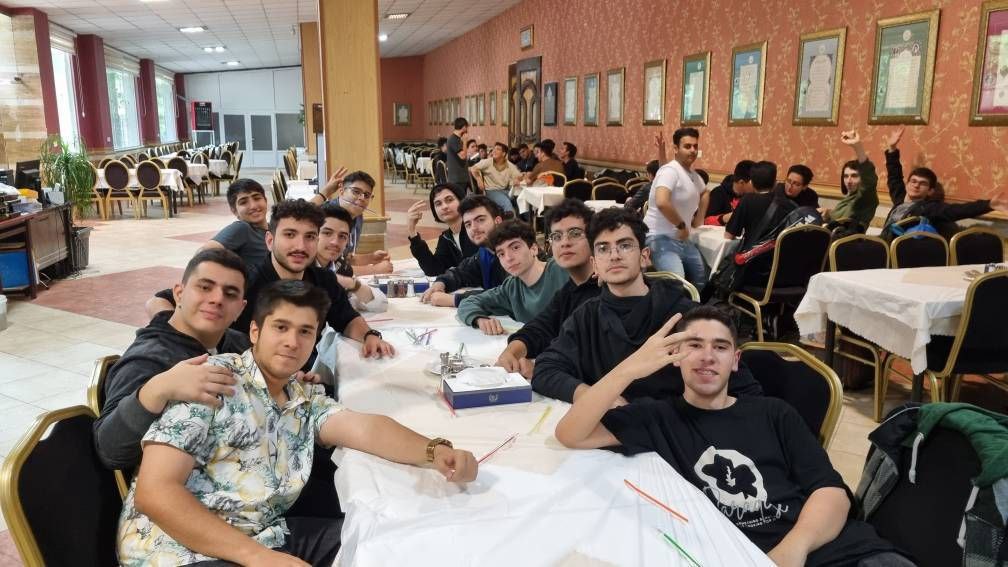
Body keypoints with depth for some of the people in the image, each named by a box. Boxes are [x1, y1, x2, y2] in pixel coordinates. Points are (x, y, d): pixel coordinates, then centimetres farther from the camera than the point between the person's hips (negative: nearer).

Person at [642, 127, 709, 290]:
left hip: (682, 239, 10)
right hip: (661, 238, -10)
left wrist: (698, 221, 20)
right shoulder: (670, 171, -17)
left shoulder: (692, 173, 12)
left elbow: (705, 194, 34)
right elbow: (662, 202, -34)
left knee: (701, 279, 17)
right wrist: (682, 226, -21)